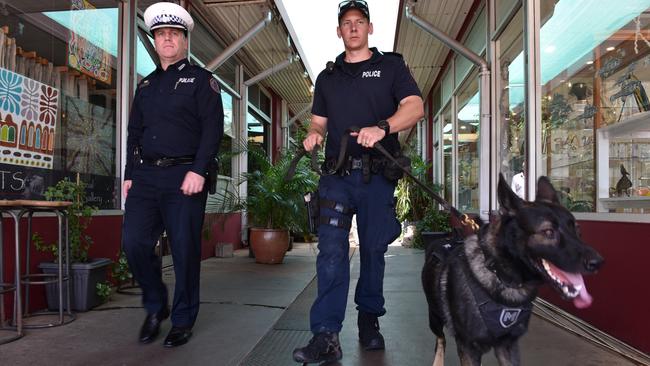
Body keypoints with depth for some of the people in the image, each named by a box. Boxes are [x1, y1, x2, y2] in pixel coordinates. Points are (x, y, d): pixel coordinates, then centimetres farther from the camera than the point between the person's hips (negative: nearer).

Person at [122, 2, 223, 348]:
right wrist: (129, 175, 13)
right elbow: (134, 133, 22)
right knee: (134, 242, -2)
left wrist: (198, 170, -17)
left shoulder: (200, 79, 5)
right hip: (145, 176, 5)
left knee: (184, 250, -1)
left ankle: (183, 320, 14)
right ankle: (155, 306, 20)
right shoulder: (145, 85, 21)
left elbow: (213, 127, -7)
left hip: (184, 176, -5)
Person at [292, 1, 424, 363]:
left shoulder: (391, 66, 9)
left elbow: (415, 107, -5)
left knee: (373, 248, 6)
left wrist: (382, 127, -24)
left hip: (377, 174, -1)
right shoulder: (328, 76, 20)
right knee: (331, 251, -8)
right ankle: (326, 336, -7)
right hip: (337, 174, 2)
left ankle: (369, 320, 24)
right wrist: (314, 134, -4)